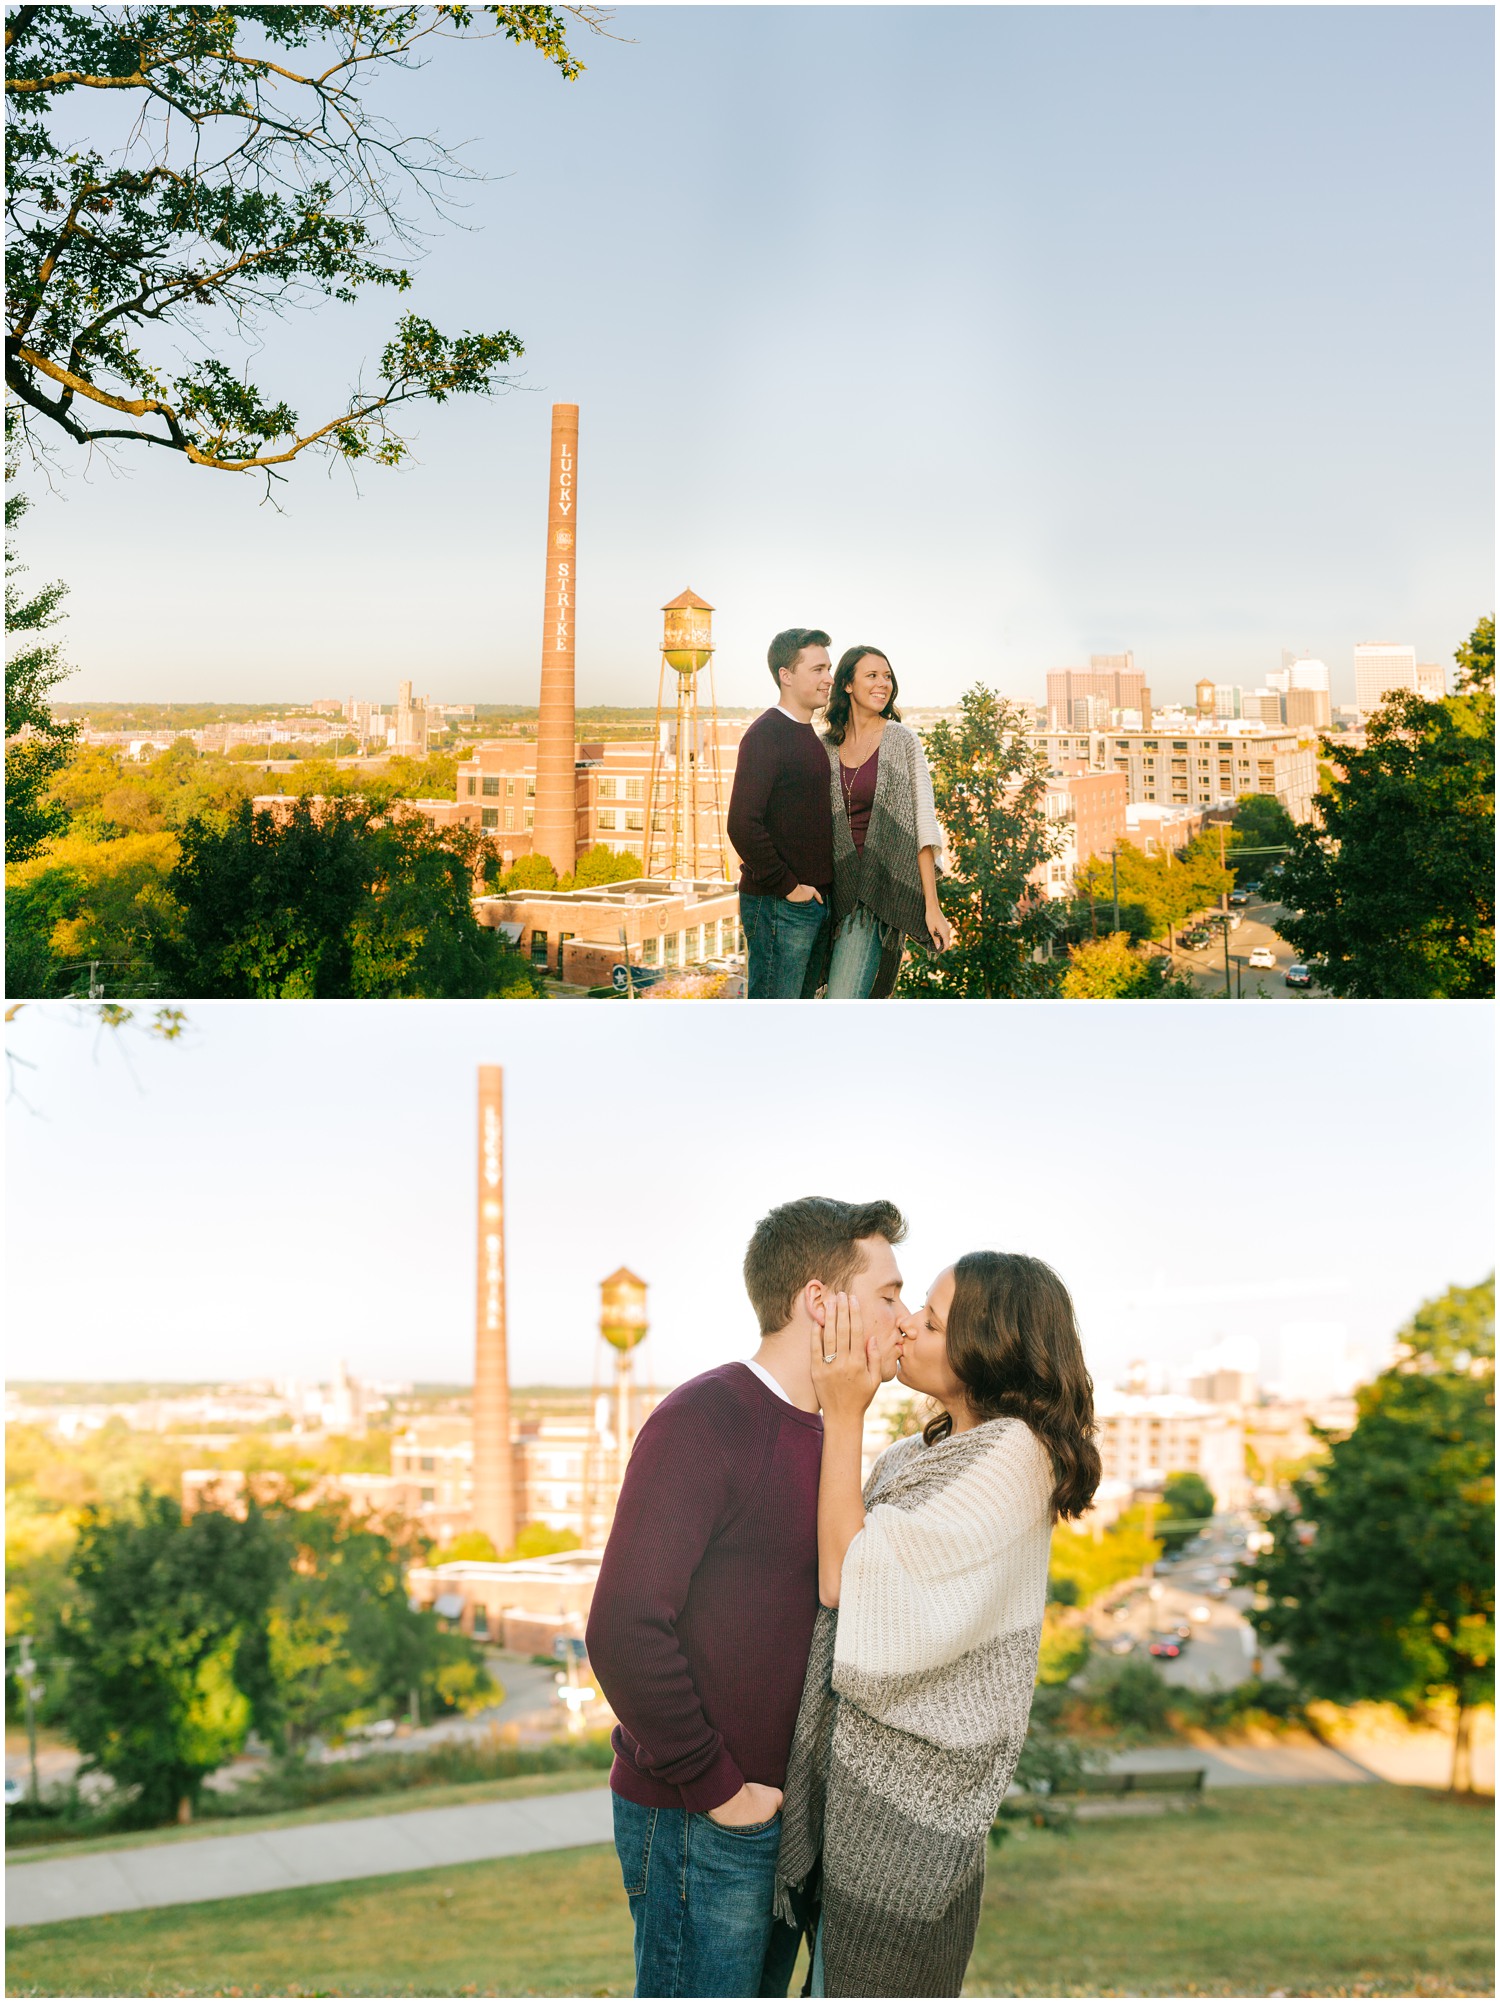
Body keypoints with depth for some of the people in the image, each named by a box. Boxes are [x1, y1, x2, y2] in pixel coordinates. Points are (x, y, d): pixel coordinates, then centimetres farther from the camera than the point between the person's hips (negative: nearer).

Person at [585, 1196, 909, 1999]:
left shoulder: (816, 1438, 12)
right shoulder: (700, 1421, -16)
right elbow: (625, 1631, -22)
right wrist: (718, 1789, -17)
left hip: (782, 1808, 8)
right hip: (699, 1824, -8)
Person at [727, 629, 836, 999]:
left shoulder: (812, 738, 17)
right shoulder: (765, 736, -12)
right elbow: (743, 824, -21)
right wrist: (786, 886, -17)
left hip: (816, 899, 9)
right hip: (778, 905, -9)